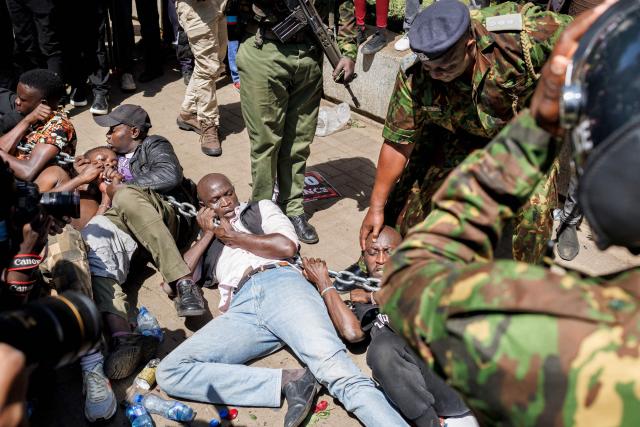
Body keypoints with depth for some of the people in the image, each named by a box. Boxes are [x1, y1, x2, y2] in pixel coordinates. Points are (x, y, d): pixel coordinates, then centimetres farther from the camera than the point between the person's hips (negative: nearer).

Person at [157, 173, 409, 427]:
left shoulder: (260, 208, 29)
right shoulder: (206, 243, 35)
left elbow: (288, 246, 10)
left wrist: (234, 237, 15)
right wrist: (207, 234, 20)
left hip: (281, 284, -2)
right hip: (241, 309, 3)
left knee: (338, 371, -28)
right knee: (169, 372, -23)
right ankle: (286, 381, -26)